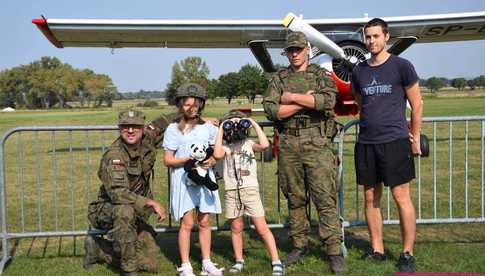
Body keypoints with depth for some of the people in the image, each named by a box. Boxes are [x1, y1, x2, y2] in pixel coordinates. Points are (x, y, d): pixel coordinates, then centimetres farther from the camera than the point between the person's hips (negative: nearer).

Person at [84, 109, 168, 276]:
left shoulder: (146, 141, -6)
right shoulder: (113, 156, -24)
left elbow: (160, 124, 13)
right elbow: (117, 193, -35)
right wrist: (151, 203, -35)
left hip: (136, 215, 6)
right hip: (107, 209, -6)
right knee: (125, 211, -41)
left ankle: (97, 249, 20)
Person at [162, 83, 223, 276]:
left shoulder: (208, 127, 8)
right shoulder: (174, 129, -2)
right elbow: (168, 160, -3)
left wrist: (211, 161, -9)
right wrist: (188, 159, -17)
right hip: (183, 179, -3)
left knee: (204, 222, 7)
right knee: (187, 223, -4)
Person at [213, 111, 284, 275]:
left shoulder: (249, 143, 6)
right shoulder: (225, 146, 7)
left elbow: (264, 145, -14)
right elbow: (217, 155, -16)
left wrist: (255, 125, -5)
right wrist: (220, 131, -8)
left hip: (250, 189, -1)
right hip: (231, 192, 2)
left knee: (262, 227, -3)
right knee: (236, 228, 11)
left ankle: (276, 261, 1)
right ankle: (239, 261, 26)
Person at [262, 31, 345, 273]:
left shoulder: (322, 76, 9)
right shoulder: (278, 79, 13)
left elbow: (328, 101, -12)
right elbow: (271, 110, -3)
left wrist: (292, 97, -9)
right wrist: (306, 101, -8)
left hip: (317, 144, -2)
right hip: (288, 144, 3)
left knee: (325, 198, -6)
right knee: (295, 198, 9)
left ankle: (334, 251, -1)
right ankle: (299, 245, 22)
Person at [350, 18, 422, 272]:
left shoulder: (401, 66, 0)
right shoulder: (358, 71, 11)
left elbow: (416, 104, 4)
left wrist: (414, 138, 6)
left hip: (395, 141, -4)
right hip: (366, 143, 5)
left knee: (401, 197, -3)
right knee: (371, 198, 8)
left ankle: (408, 254, 7)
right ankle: (377, 250, 19)